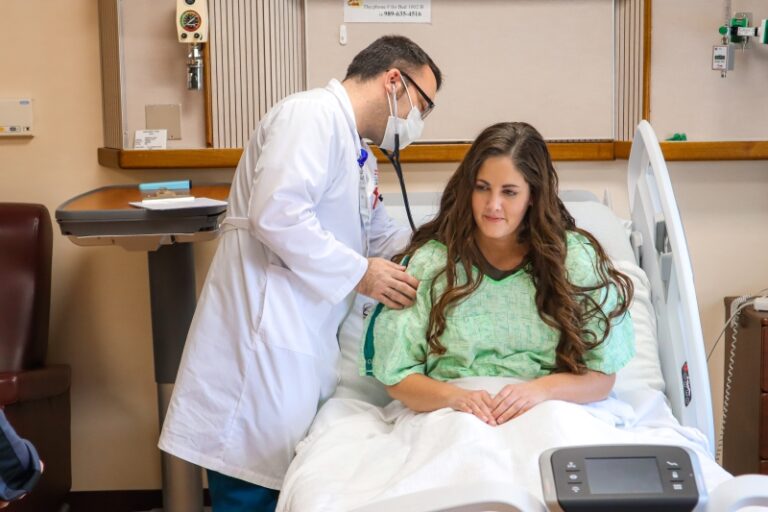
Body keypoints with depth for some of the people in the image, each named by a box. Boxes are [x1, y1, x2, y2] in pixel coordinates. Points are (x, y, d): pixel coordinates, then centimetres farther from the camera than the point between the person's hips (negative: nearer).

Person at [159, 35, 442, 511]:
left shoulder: (358, 156, 21)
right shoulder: (313, 114, -12)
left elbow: (379, 237, 27)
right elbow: (276, 213, -24)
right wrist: (358, 273, -16)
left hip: (300, 339, 10)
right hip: (263, 334, -10)